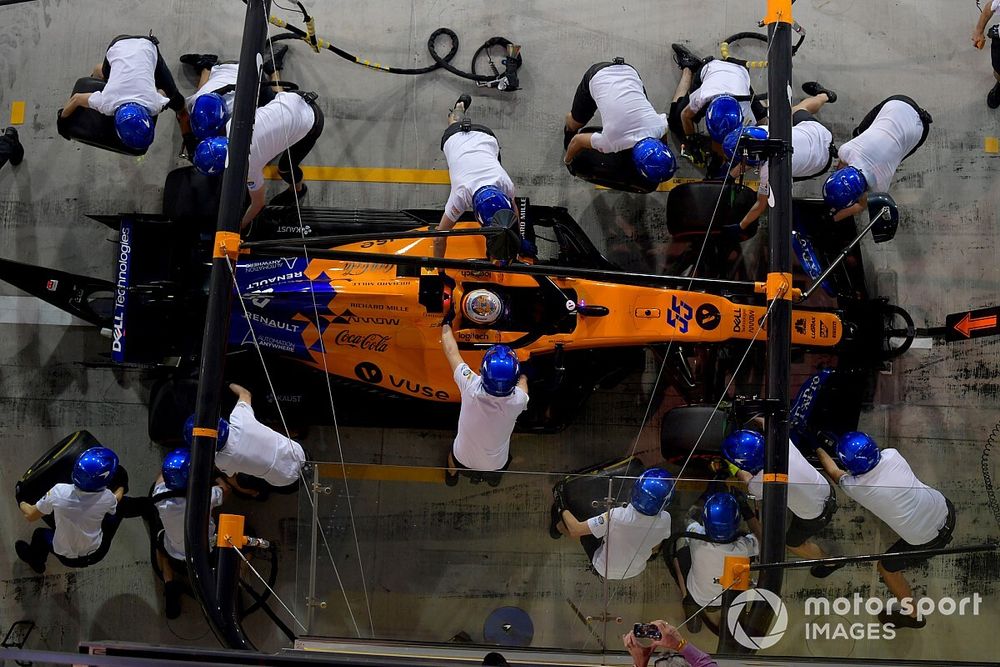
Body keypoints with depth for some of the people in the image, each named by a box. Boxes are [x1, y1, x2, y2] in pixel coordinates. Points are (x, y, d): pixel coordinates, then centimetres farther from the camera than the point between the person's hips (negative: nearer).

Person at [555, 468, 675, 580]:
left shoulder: (615, 516, -41)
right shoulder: (664, 519, -30)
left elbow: (575, 531, -26)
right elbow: (655, 548, -7)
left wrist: (562, 509, -7)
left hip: (604, 571, -3)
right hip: (637, 571, 3)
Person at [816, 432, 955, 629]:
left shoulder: (854, 486, -20)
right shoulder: (892, 455, -13)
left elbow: (835, 473, 5)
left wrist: (819, 450, 22)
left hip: (927, 540, -5)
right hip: (946, 510, 5)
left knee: (887, 567, 20)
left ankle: (912, 616, 36)